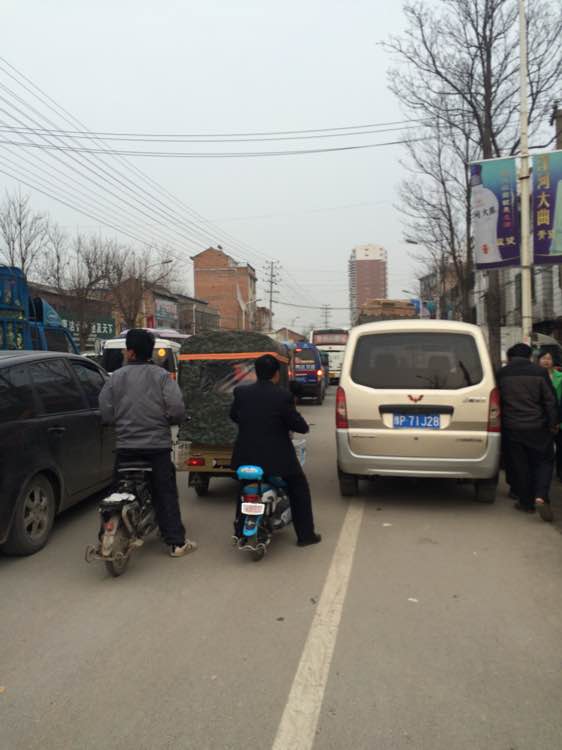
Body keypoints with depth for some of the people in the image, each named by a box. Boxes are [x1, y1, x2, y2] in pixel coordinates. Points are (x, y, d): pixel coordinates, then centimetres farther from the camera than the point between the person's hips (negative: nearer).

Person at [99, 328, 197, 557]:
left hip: (125, 446, 2)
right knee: (165, 494, 5)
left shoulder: (116, 377, 1)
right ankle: (176, 542, 7)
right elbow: (177, 409, -12)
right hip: (157, 445, -1)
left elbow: (106, 414, -1)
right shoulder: (161, 376, -3)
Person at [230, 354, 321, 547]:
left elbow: (233, 416, 13)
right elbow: (300, 426, -12)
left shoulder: (241, 393, -4)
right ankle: (305, 535, 23)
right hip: (276, 457, -4)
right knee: (299, 489, 18)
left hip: (246, 456, 4)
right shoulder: (283, 396, -16)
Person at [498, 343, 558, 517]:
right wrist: (553, 424, 6)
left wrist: (502, 421, 19)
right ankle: (540, 496, -6)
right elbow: (550, 401, -3)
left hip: (512, 429, 1)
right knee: (543, 462, 12)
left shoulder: (502, 374, 1)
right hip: (537, 428, -1)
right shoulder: (539, 372, -4)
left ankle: (526, 502, 16)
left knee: (519, 466, 10)